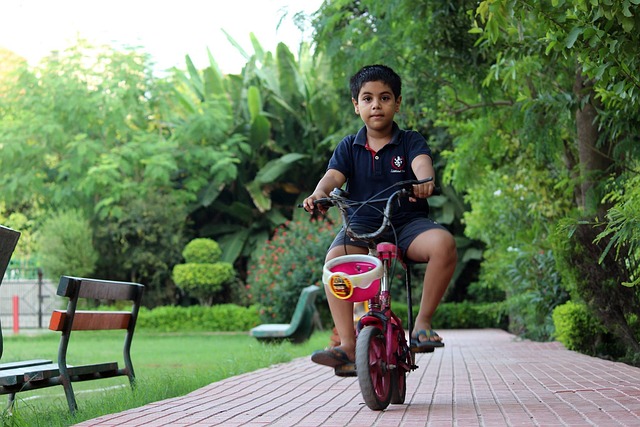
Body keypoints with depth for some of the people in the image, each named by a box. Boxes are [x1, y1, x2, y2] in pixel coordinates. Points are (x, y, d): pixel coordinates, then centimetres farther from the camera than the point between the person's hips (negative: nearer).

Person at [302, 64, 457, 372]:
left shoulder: (410, 141, 5)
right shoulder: (349, 147, 11)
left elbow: (422, 163, -17)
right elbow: (333, 176, -5)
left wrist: (424, 179, -43)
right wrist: (319, 195, -30)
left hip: (408, 222, -1)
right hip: (362, 224, 1)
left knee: (443, 242, -33)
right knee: (335, 259, -31)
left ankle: (423, 323, -16)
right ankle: (347, 345, -29)